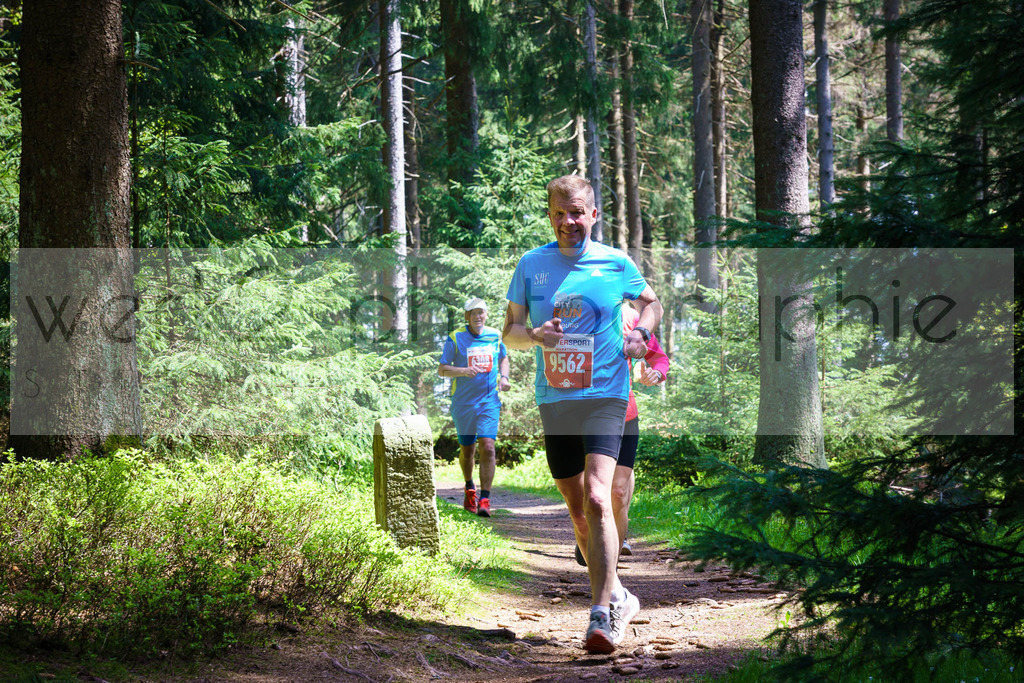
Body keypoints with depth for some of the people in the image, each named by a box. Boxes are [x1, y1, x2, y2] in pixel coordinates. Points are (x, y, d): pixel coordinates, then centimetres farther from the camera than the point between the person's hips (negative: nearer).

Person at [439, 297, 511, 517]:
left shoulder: (495, 336, 5)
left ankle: (485, 499, -12)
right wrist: (464, 371, -21)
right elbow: (442, 369, -3)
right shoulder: (455, 338, -3)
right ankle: (469, 488, 38)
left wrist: (504, 377, 4)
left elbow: (503, 358, 23)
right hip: (463, 403, 0)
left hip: (489, 402, 1)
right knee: (467, 449, 10)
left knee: (487, 447, -14)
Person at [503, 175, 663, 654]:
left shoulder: (616, 263, 2)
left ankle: (603, 615, -20)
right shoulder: (531, 265, 5)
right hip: (553, 399, 3)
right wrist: (534, 335, -12)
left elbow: (650, 302, 20)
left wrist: (640, 332, -1)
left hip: (605, 395, -3)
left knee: (596, 499, -20)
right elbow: (510, 332, 10)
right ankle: (617, 596, 29)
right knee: (577, 509, 11)